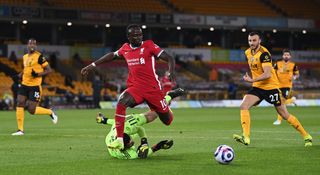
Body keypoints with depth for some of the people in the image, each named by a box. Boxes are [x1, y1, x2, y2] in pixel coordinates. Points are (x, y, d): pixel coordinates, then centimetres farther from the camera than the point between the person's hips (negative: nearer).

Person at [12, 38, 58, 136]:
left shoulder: (39, 56, -9)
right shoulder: (25, 57, 13)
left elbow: (49, 70, -9)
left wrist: (38, 74, -22)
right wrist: (21, 75, 12)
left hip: (35, 86, -6)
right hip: (24, 85, 6)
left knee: (31, 110, -7)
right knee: (19, 104, -10)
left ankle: (50, 113, 20)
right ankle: (20, 130, -4)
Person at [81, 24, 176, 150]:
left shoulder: (149, 45, -6)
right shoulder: (125, 49, 7)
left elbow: (169, 59, -10)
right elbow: (112, 55, 26)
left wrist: (171, 72, -31)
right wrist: (92, 66, 27)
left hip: (153, 87, -2)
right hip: (135, 87, 2)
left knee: (167, 120, 7)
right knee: (121, 104, -29)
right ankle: (119, 140, -26)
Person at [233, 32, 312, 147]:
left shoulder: (263, 53, -19)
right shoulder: (248, 53, 5)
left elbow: (268, 74, -28)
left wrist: (252, 80, -32)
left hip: (271, 87, -7)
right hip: (257, 88, 7)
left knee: (284, 115, 0)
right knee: (243, 107, -17)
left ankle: (306, 136, 15)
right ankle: (246, 137, -22)